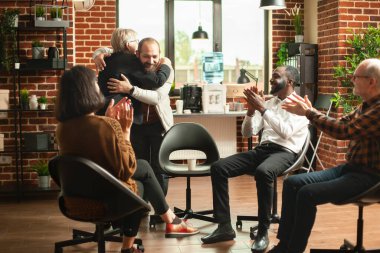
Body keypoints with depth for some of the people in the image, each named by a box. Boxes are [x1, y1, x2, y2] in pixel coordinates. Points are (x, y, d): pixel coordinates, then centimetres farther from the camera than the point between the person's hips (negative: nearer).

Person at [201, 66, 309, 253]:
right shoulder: (268, 103, 20)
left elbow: (286, 132, -17)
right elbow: (247, 133, 15)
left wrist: (263, 109, -17)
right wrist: (251, 110, -2)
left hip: (284, 153, -6)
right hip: (261, 150, 7)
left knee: (263, 172, -41)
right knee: (218, 168, -14)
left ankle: (263, 231, -26)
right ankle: (224, 226, -13)